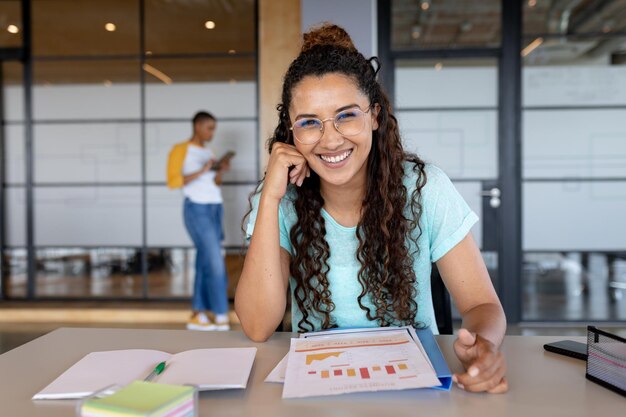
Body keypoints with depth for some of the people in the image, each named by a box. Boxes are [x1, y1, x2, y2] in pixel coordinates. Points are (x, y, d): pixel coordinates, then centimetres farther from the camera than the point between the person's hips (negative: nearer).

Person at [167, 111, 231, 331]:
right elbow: (172, 181, -15)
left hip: (215, 209, 8)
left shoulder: (208, 152, 17)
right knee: (215, 265, -11)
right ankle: (221, 319, -4)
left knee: (205, 264, 6)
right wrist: (201, 171, -19)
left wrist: (221, 171, -3)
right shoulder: (180, 149, -6)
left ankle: (197, 317, 11)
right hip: (197, 210, -8)